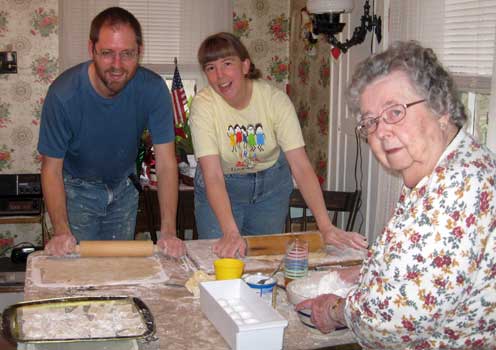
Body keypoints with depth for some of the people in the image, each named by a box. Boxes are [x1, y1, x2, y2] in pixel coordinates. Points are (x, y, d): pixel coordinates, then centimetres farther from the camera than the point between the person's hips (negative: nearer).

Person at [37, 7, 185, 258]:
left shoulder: (153, 89, -24)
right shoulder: (63, 93, -29)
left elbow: (166, 162, -23)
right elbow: (52, 167, -21)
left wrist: (168, 232, -30)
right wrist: (61, 231, -33)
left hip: (123, 188, 2)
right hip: (77, 190, -2)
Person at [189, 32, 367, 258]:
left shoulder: (275, 99, -22)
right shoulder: (203, 105, -24)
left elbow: (301, 166, -26)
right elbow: (213, 176, -31)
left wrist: (326, 227, -35)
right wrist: (230, 232, -45)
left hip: (271, 184, 1)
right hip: (222, 188, -1)